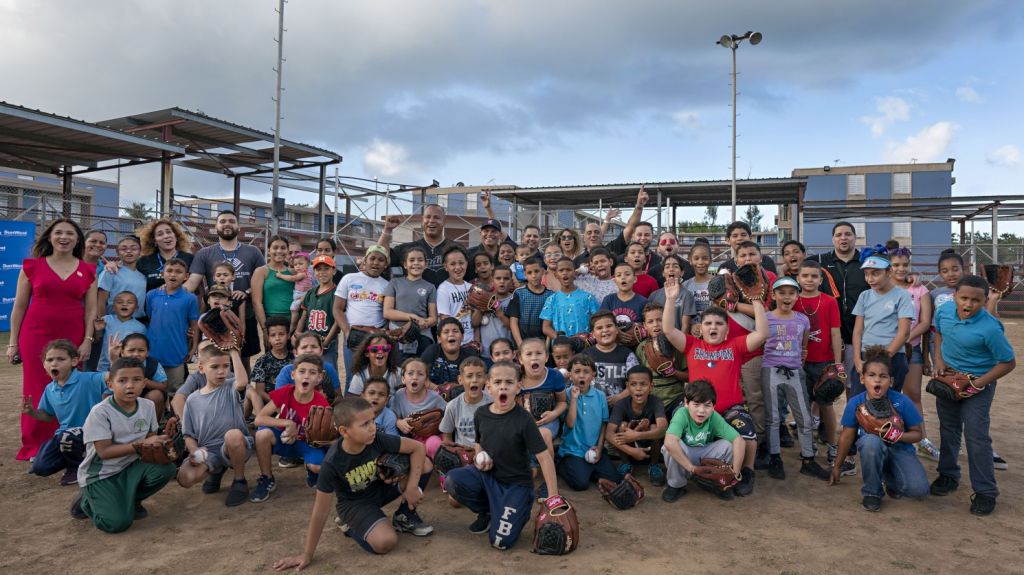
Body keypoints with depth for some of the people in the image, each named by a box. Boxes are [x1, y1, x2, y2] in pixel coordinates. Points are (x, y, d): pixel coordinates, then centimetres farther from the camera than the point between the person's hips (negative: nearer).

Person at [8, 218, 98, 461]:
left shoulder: (88, 271, 8)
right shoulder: (32, 266, 5)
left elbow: (91, 309, 7)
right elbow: (19, 306, 7)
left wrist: (88, 340, -2)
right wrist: (13, 342, 4)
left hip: (73, 338, 1)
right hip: (37, 335, -1)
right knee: (37, 392, 0)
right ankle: (34, 448, 10)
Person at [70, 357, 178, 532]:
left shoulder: (147, 406, -4)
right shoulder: (100, 412, -19)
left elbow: (150, 438, 3)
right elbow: (104, 452, -21)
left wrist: (160, 444, -20)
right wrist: (140, 445, -27)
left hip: (131, 467, 5)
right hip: (100, 474, -5)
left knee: (166, 469, -22)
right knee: (118, 522, -21)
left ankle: (130, 500, 5)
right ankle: (88, 502, 12)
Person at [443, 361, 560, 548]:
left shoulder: (523, 419, -17)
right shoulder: (481, 414, -3)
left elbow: (544, 457, -18)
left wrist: (553, 496, -22)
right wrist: (480, 457, -7)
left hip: (516, 483, -4)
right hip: (487, 474, 4)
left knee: (501, 542, -17)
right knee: (452, 480, -24)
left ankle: (522, 510, 17)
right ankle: (487, 512, 5)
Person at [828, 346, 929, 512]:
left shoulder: (902, 402, -20)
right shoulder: (855, 403, -18)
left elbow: (917, 434, -5)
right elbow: (847, 437, -4)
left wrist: (897, 436, -28)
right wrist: (837, 467, 7)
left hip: (899, 449, 0)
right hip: (872, 449, 0)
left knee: (919, 490, -26)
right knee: (871, 440, -37)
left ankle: (890, 477, 12)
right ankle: (872, 492, -14)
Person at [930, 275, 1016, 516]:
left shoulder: (990, 328, -27)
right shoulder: (944, 311, -11)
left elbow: (1008, 362, -18)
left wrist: (978, 383, -21)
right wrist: (939, 358, -1)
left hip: (977, 384, -6)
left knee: (976, 436, -5)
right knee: (948, 429, 18)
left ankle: (985, 492, 9)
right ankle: (948, 475, 35)